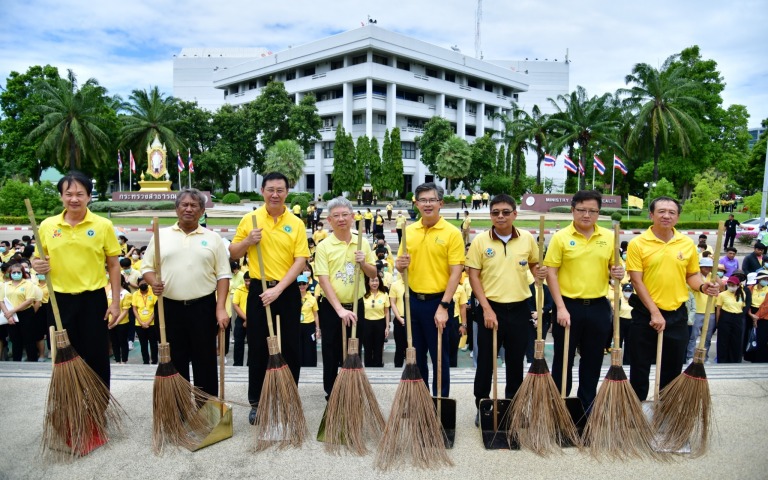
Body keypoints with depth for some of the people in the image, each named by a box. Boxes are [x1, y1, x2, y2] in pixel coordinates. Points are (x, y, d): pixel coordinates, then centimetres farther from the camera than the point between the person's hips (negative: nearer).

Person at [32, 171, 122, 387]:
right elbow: (37, 259, 13)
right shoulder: (47, 225, 2)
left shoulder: (103, 225, -4)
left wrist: (115, 302, -4)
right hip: (60, 300, 2)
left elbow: (113, 265, 0)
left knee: (97, 358, 6)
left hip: (93, 299, -2)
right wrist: (37, 265, -12)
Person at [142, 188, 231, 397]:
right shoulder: (161, 235, 7)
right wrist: (153, 282, -14)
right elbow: (147, 267, 8)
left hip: (203, 307, -1)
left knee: (205, 361, 5)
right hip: (170, 307, 1)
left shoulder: (213, 238, 4)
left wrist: (221, 308, -8)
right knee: (175, 361, 10)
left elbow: (223, 275, 0)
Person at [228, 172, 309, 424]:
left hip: (288, 291, 0)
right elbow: (233, 254, 7)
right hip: (259, 290, 0)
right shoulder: (249, 219, 1)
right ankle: (256, 402, 22)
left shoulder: (296, 223, -1)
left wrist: (278, 288, -16)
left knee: (291, 348, 7)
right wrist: (248, 241, -14)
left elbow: (300, 261, -6)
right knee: (258, 348, 7)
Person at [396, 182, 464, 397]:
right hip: (413, 300, 5)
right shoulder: (409, 231, 6)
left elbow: (455, 273, -13)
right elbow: (400, 265, 13)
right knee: (416, 356, 15)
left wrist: (443, 306, -19)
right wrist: (400, 264, -12)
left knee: (439, 358, 7)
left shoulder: (452, 233, -9)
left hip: (437, 302, -5)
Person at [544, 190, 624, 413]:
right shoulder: (561, 237, -5)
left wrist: (617, 273, -11)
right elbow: (551, 274, -7)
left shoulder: (609, 237, 4)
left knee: (593, 360, 14)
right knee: (563, 359, 8)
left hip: (598, 307, 3)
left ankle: (588, 404, 30)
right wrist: (561, 307, -14)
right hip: (568, 305, -3)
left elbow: (613, 268, 14)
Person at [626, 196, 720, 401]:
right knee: (640, 367, 8)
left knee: (673, 368, 14)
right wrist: (654, 312, -15)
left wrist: (703, 286, -11)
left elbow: (692, 275, 12)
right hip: (645, 314, -3)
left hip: (677, 315, 3)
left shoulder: (688, 244, 3)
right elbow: (636, 281, -11)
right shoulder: (638, 244, -8)